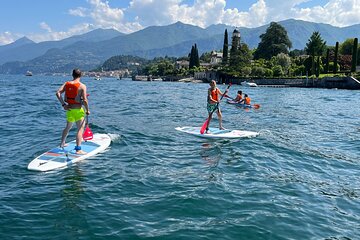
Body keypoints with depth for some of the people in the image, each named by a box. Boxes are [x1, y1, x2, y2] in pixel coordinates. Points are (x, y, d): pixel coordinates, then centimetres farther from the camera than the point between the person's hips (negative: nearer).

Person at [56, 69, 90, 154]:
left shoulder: (66, 83, 3)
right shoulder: (82, 86, -13)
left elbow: (58, 93, -4)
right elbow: (84, 100, -18)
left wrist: (63, 104, 0)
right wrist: (87, 110, -6)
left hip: (69, 109, 6)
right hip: (78, 110, -6)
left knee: (68, 127, 25)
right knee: (80, 129, -3)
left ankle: (62, 143, 41)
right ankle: (78, 149, -7)